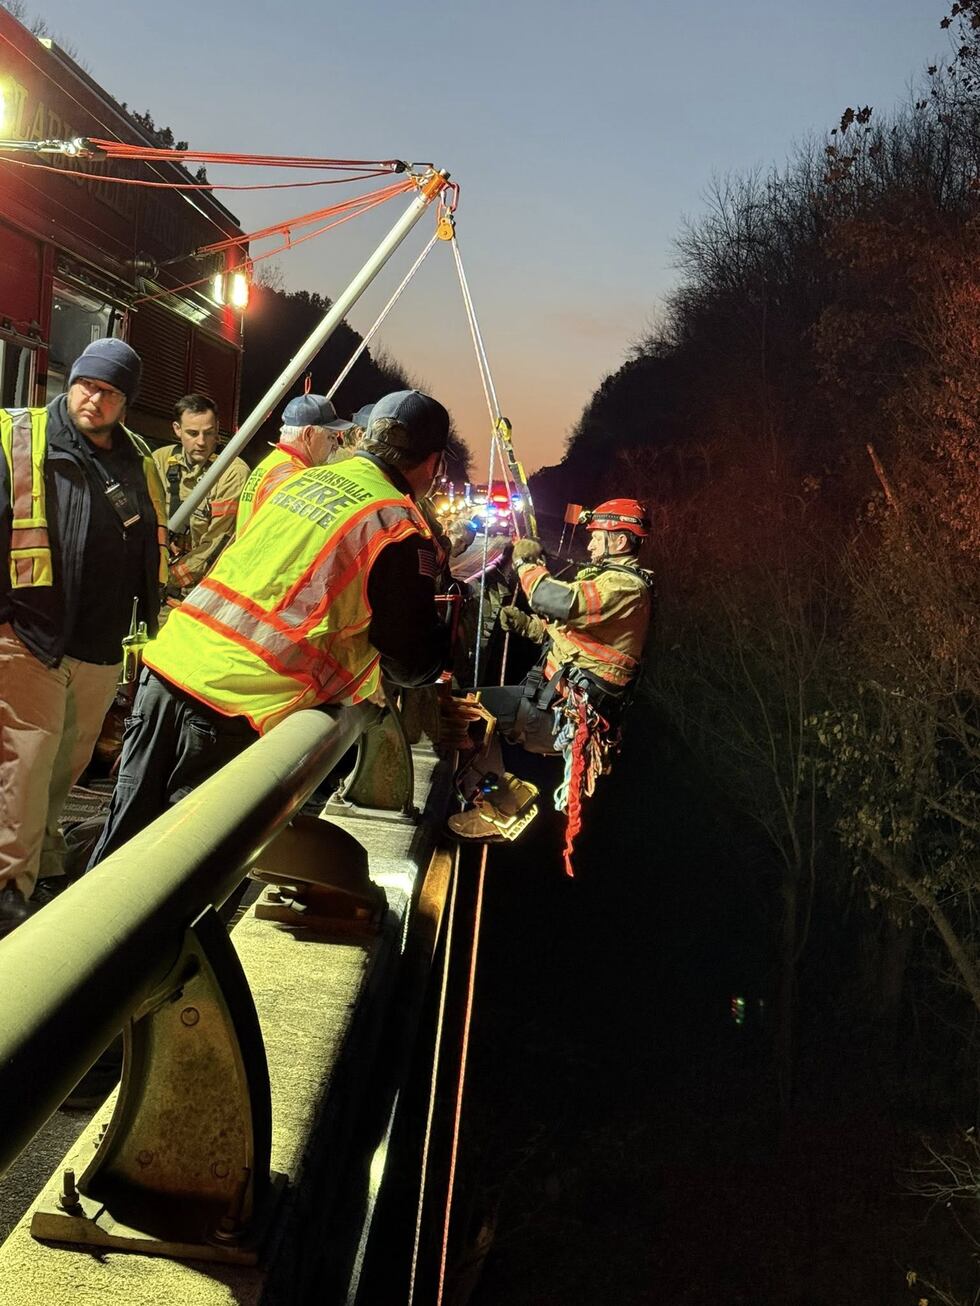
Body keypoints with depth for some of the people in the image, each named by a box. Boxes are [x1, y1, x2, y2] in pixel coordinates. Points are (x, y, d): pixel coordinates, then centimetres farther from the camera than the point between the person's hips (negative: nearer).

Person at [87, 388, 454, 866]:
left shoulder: (302, 478, 14)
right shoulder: (400, 529, -6)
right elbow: (414, 664, -1)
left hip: (167, 665, 6)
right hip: (234, 704, -6)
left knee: (126, 831, 18)